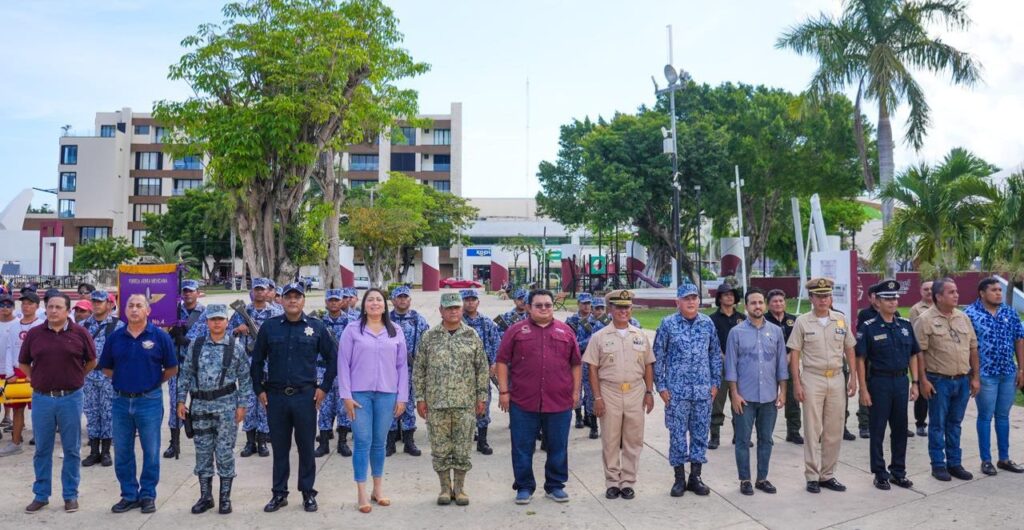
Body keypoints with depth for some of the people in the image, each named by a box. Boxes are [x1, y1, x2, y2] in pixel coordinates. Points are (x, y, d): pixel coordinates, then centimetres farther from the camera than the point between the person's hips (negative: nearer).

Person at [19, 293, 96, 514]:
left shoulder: (79, 333, -2)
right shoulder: (34, 334, 3)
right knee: (42, 450, 11)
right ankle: (40, 495, 24)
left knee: (72, 449, 7)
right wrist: (36, 379, 6)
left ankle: (70, 495, 18)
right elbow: (23, 363, 14)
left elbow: (91, 361, 8)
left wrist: (74, 378, 7)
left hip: (71, 398, -2)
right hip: (41, 398, 2)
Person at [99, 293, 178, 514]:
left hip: (149, 400, -3)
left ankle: (148, 495, 18)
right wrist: (123, 379, 4)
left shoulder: (160, 336, -5)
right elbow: (106, 368, 14)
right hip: (121, 400, 3)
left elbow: (172, 368, 1)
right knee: (122, 452, 10)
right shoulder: (115, 337, 4)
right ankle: (129, 495, 23)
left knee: (151, 452, 5)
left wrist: (154, 381, 0)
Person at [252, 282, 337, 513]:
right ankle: (279, 493, 22)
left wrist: (324, 387, 1)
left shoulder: (317, 327, 0)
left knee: (306, 446, 7)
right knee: (279, 447, 10)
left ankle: (308, 493, 19)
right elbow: (257, 360, 9)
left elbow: (333, 357, 4)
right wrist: (259, 389, 5)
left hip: (305, 396, -1)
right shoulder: (269, 326, 2)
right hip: (275, 396, 1)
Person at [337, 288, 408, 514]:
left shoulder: (396, 331, 7)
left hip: (387, 394, 2)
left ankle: (378, 489, 24)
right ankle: (362, 494, 8)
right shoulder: (352, 329, 0)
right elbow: (343, 363, -1)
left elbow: (402, 366, 7)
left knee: (380, 442, 11)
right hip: (360, 393, -2)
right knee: (362, 442, -1)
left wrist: (402, 397, 3)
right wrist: (346, 395, -6)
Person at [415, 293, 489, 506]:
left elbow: (483, 368, 5)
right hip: (436, 403, 0)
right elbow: (419, 370, 4)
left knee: (463, 447, 5)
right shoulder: (429, 337, 2)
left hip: (465, 403, 0)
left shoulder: (472, 336, 3)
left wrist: (482, 397, 1)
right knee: (440, 448, 6)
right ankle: (445, 487, 21)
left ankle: (459, 487, 20)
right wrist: (420, 398, 0)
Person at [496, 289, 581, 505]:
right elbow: (502, 362, 2)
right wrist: (503, 391, -3)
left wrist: (576, 391, 8)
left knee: (558, 447, 11)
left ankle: (555, 486, 26)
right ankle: (524, 487, 21)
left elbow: (575, 364, 13)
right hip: (523, 402, -1)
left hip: (560, 402, 2)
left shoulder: (566, 331, 9)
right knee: (522, 448, 6)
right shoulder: (516, 330, 3)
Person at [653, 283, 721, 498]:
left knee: (700, 433, 9)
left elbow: (715, 355, 11)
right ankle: (679, 478, 15)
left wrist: (715, 382, 7)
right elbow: (658, 357, -1)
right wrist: (661, 386, -4)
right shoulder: (668, 324, -3)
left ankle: (696, 476, 21)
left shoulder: (708, 323, 5)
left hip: (703, 390, 3)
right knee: (678, 434, 3)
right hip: (676, 390, -3)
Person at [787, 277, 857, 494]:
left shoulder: (840, 319, 6)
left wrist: (853, 378, 5)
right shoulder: (803, 321, -3)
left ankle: (827, 475, 20)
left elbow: (849, 350, 12)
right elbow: (794, 354, -3)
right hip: (812, 379, -3)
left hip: (836, 379, 3)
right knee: (812, 431, 2)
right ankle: (812, 477, 10)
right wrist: (797, 384, -8)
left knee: (834, 431, 8)